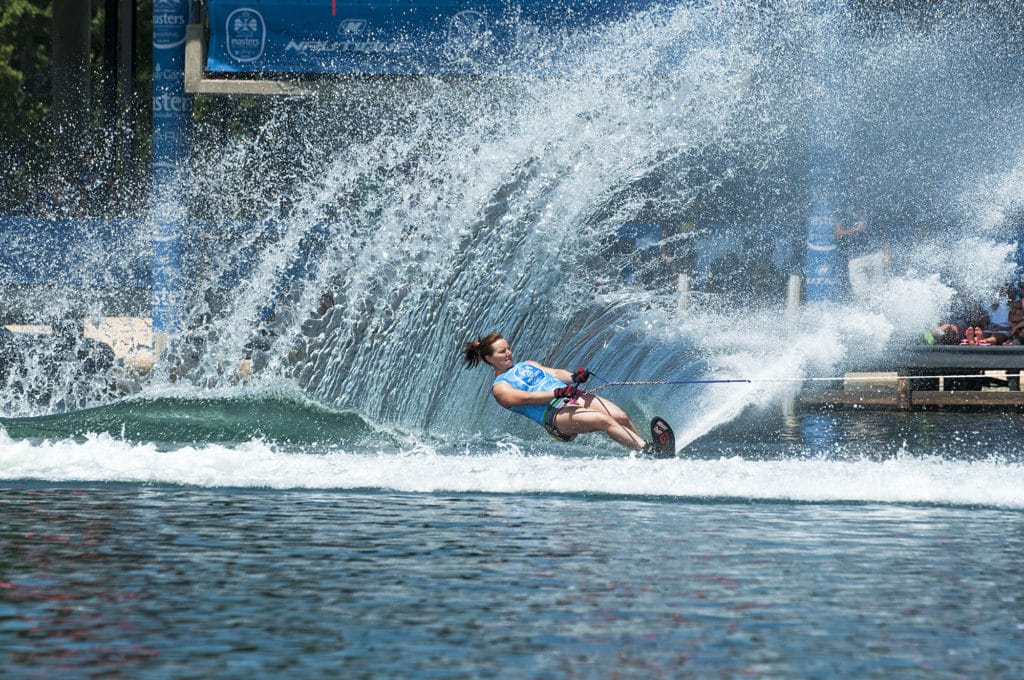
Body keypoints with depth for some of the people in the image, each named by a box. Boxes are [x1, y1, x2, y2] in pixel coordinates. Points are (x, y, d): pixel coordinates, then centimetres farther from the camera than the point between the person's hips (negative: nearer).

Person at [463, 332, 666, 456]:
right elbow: (525, 398, -10)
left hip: (573, 398, 7)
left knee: (620, 416, -19)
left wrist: (572, 377, -7)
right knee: (605, 421, -28)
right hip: (554, 414, -7)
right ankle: (651, 453, -37)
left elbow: (553, 373, 16)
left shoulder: (526, 365, 29)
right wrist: (557, 393, -23)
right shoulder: (499, 388, 6)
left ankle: (645, 446, -18)